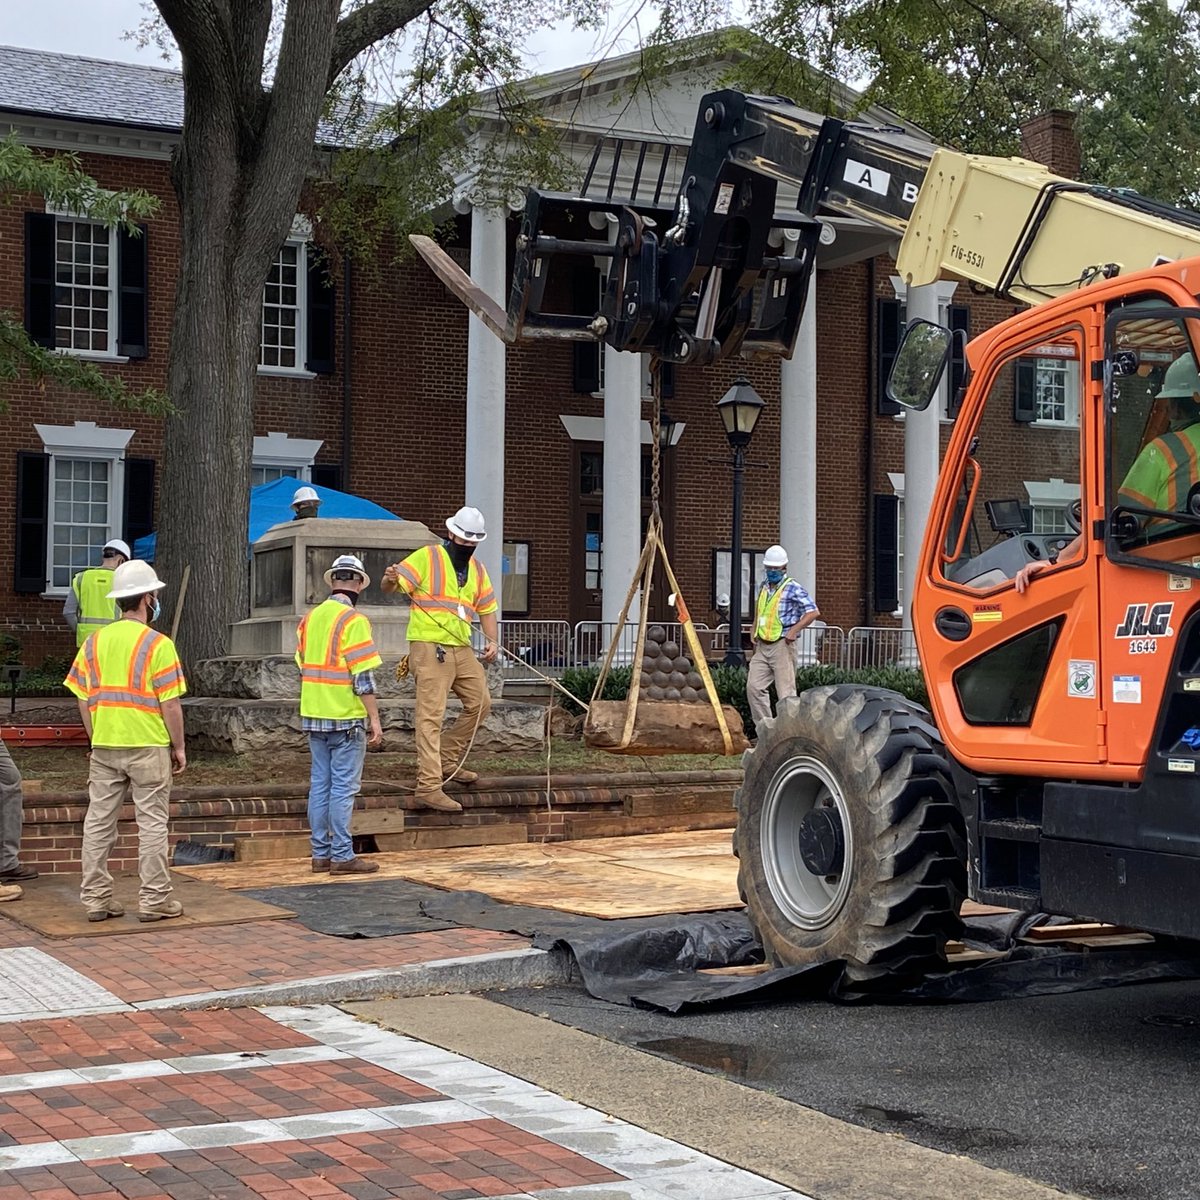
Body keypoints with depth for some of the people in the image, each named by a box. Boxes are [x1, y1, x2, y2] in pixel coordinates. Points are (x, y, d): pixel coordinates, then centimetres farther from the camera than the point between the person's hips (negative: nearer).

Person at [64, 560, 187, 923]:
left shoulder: (95, 641, 6)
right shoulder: (158, 644, -9)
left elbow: (83, 699, 7)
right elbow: (170, 703, -12)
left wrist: (98, 741, 16)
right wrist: (178, 746, -1)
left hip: (104, 746, 5)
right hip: (148, 746, -5)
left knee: (99, 822, 9)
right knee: (152, 823, 2)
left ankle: (96, 898, 13)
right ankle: (154, 900, 4)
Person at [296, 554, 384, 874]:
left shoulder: (310, 618, 10)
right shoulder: (354, 621, -13)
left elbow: (302, 667, 14)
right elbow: (363, 677, -16)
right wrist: (375, 719, -11)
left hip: (314, 716, 7)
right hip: (345, 718, -7)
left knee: (320, 784, 11)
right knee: (344, 787, -3)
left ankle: (320, 853, 14)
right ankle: (342, 857, -1)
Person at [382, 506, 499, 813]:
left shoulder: (477, 569, 16)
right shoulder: (427, 558, -5)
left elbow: (487, 609, 18)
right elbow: (390, 585, -10)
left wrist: (493, 640, 0)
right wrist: (390, 579, -35)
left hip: (461, 649, 8)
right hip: (429, 647, -8)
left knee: (480, 703, 13)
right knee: (431, 715, -11)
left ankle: (446, 760, 26)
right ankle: (429, 785, -14)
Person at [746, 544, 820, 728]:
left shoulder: (792, 588, -8)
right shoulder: (763, 587, 15)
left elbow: (813, 612, -14)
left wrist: (794, 630, -18)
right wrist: (755, 635, 19)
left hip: (782, 645, -8)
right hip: (762, 646, 8)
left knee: (786, 691, -6)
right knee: (754, 686, 1)